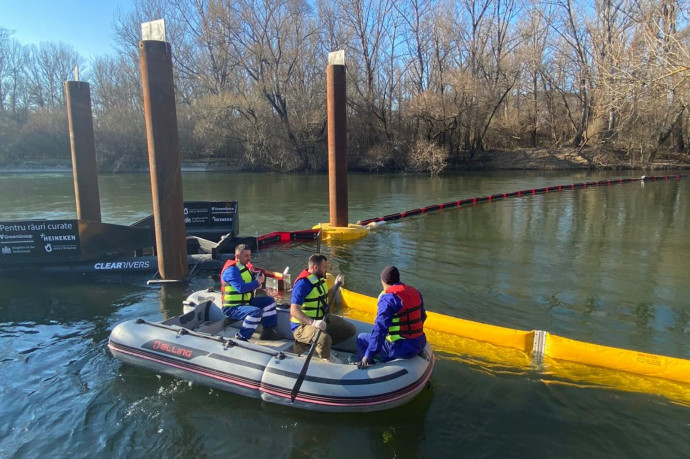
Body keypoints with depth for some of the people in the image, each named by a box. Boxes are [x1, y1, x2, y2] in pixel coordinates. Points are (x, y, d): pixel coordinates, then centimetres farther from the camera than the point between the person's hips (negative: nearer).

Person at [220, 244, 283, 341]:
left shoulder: (245, 266, 11)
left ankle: (268, 331, 9)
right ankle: (241, 338, -19)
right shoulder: (231, 270, -19)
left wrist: (259, 278, -5)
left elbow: (250, 284, 16)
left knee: (269, 301, 7)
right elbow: (241, 288, -31)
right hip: (232, 307, -10)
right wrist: (257, 282, -21)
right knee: (257, 312, -32)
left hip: (245, 302, 10)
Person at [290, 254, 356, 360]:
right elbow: (294, 311, -29)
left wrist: (336, 285, 9)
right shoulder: (303, 283, -22)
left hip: (322, 319, 10)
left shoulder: (319, 279, 7)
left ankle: (317, 346, -3)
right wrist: (313, 322, -41)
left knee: (350, 330, 5)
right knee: (324, 340, -37)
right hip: (303, 325, -9)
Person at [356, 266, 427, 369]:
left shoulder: (387, 297, -17)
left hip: (402, 349, -7)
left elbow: (380, 328, -22)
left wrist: (368, 355, -20)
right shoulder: (415, 292, 6)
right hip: (420, 343, 8)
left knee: (361, 338, 6)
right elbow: (422, 317, 17)